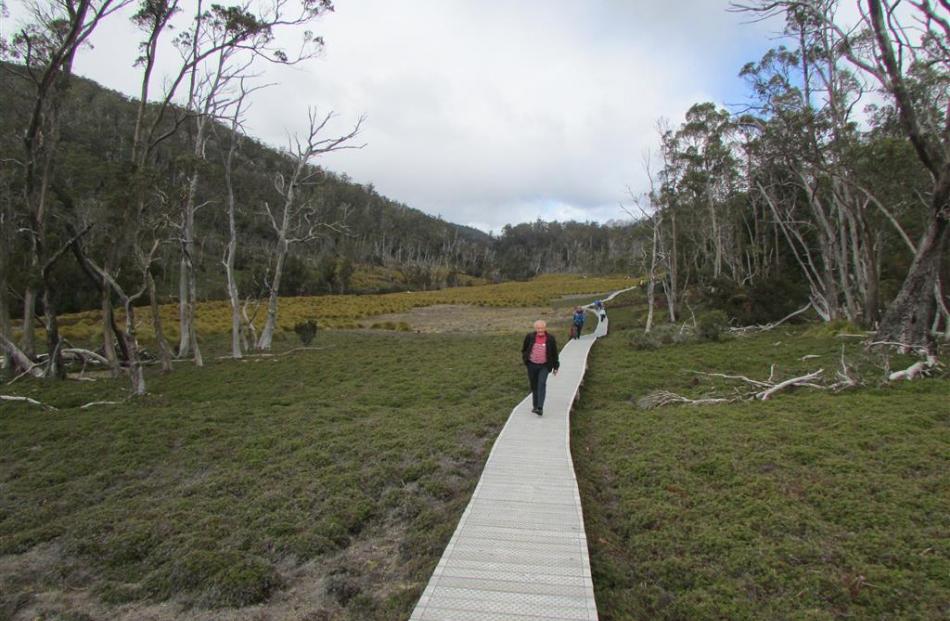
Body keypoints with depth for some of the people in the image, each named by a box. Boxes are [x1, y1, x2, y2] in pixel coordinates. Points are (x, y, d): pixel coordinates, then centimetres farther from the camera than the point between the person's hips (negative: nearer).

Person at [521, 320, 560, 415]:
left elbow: (554, 353, 5)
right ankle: (535, 406, 26)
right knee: (534, 386, 10)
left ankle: (540, 408, -21)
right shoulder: (530, 337, -3)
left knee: (541, 384, -16)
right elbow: (524, 349, 13)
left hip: (544, 366, -2)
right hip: (532, 365, 2)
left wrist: (555, 366, 8)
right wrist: (525, 359, 5)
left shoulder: (550, 338, -5)